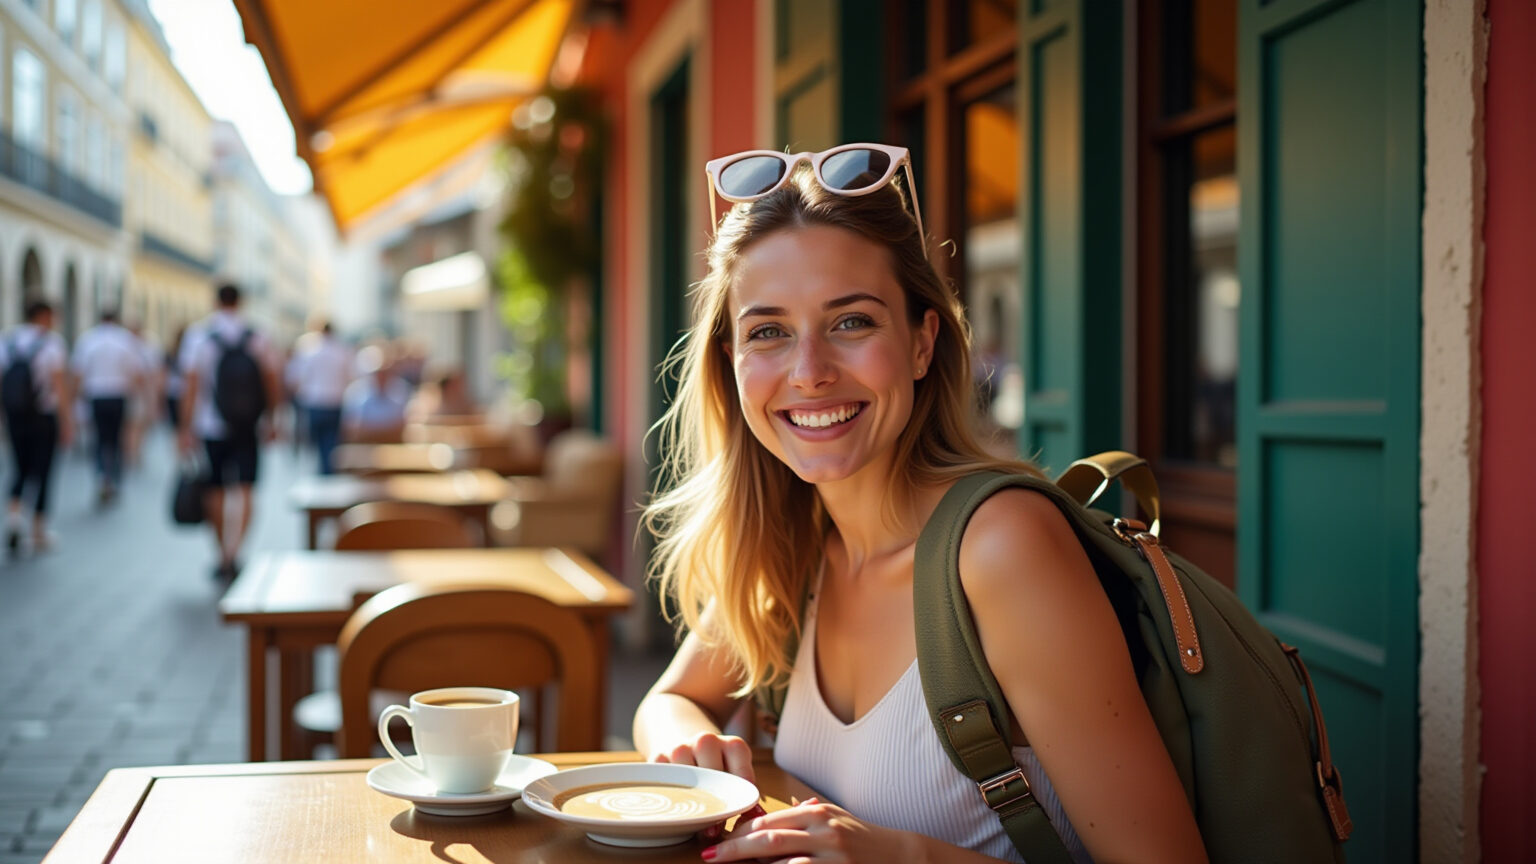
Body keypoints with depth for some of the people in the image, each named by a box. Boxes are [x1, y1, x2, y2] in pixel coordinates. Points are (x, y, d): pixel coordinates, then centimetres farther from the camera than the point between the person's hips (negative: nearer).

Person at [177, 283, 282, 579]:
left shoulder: (200, 338, -4)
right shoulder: (258, 339, 1)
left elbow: (190, 387, -8)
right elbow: (272, 384, 2)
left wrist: (186, 429, -5)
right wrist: (270, 420, 14)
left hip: (211, 428, 0)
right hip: (248, 429, 1)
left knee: (216, 492, 11)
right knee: (244, 491, -3)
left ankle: (222, 555, 20)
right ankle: (234, 552, -21)